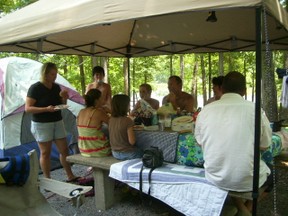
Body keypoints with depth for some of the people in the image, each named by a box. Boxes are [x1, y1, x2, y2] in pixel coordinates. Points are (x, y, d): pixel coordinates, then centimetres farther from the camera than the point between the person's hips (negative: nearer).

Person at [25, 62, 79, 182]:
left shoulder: (56, 87, 6)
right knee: (45, 153, 3)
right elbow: (28, 108, -15)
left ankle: (70, 176, 21)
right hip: (41, 124, -6)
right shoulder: (35, 88, -13)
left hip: (58, 122, 6)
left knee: (64, 150, 8)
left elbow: (62, 105, 15)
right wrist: (46, 109, -28)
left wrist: (64, 98, -8)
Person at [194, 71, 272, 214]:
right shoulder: (255, 110, -10)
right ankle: (248, 208, 23)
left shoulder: (205, 111, -5)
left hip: (214, 177, 1)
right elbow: (264, 145, 3)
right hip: (247, 180, -1)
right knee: (270, 172, 30)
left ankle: (238, 205, 16)